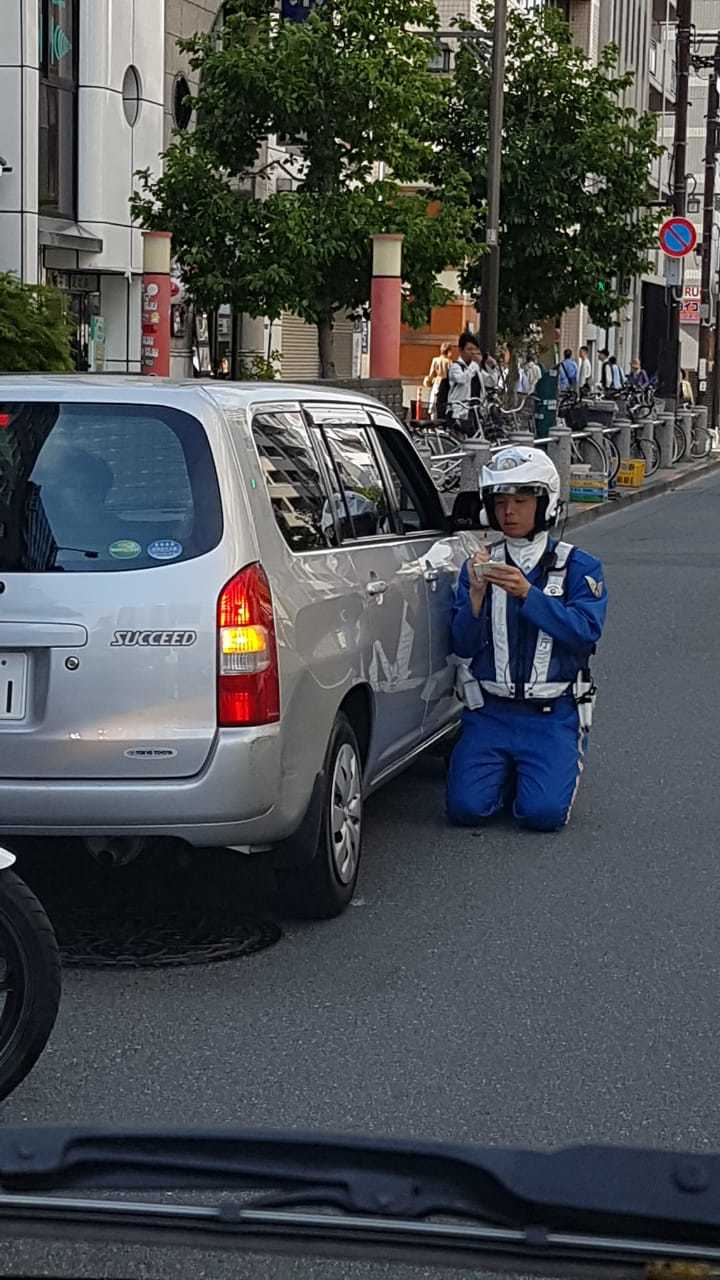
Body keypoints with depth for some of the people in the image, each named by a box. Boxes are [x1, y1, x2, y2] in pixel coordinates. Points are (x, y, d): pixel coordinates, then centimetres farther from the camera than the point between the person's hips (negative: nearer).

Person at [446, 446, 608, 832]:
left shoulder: (579, 568, 1)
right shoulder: (480, 565, 8)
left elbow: (585, 633, -16)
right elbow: (462, 646, -1)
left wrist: (527, 593, -26)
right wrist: (477, 593, -19)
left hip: (552, 716, -2)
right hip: (489, 712, 2)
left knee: (543, 812, -19)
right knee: (466, 808, -14)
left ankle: (565, 766, 15)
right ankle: (505, 771, 19)